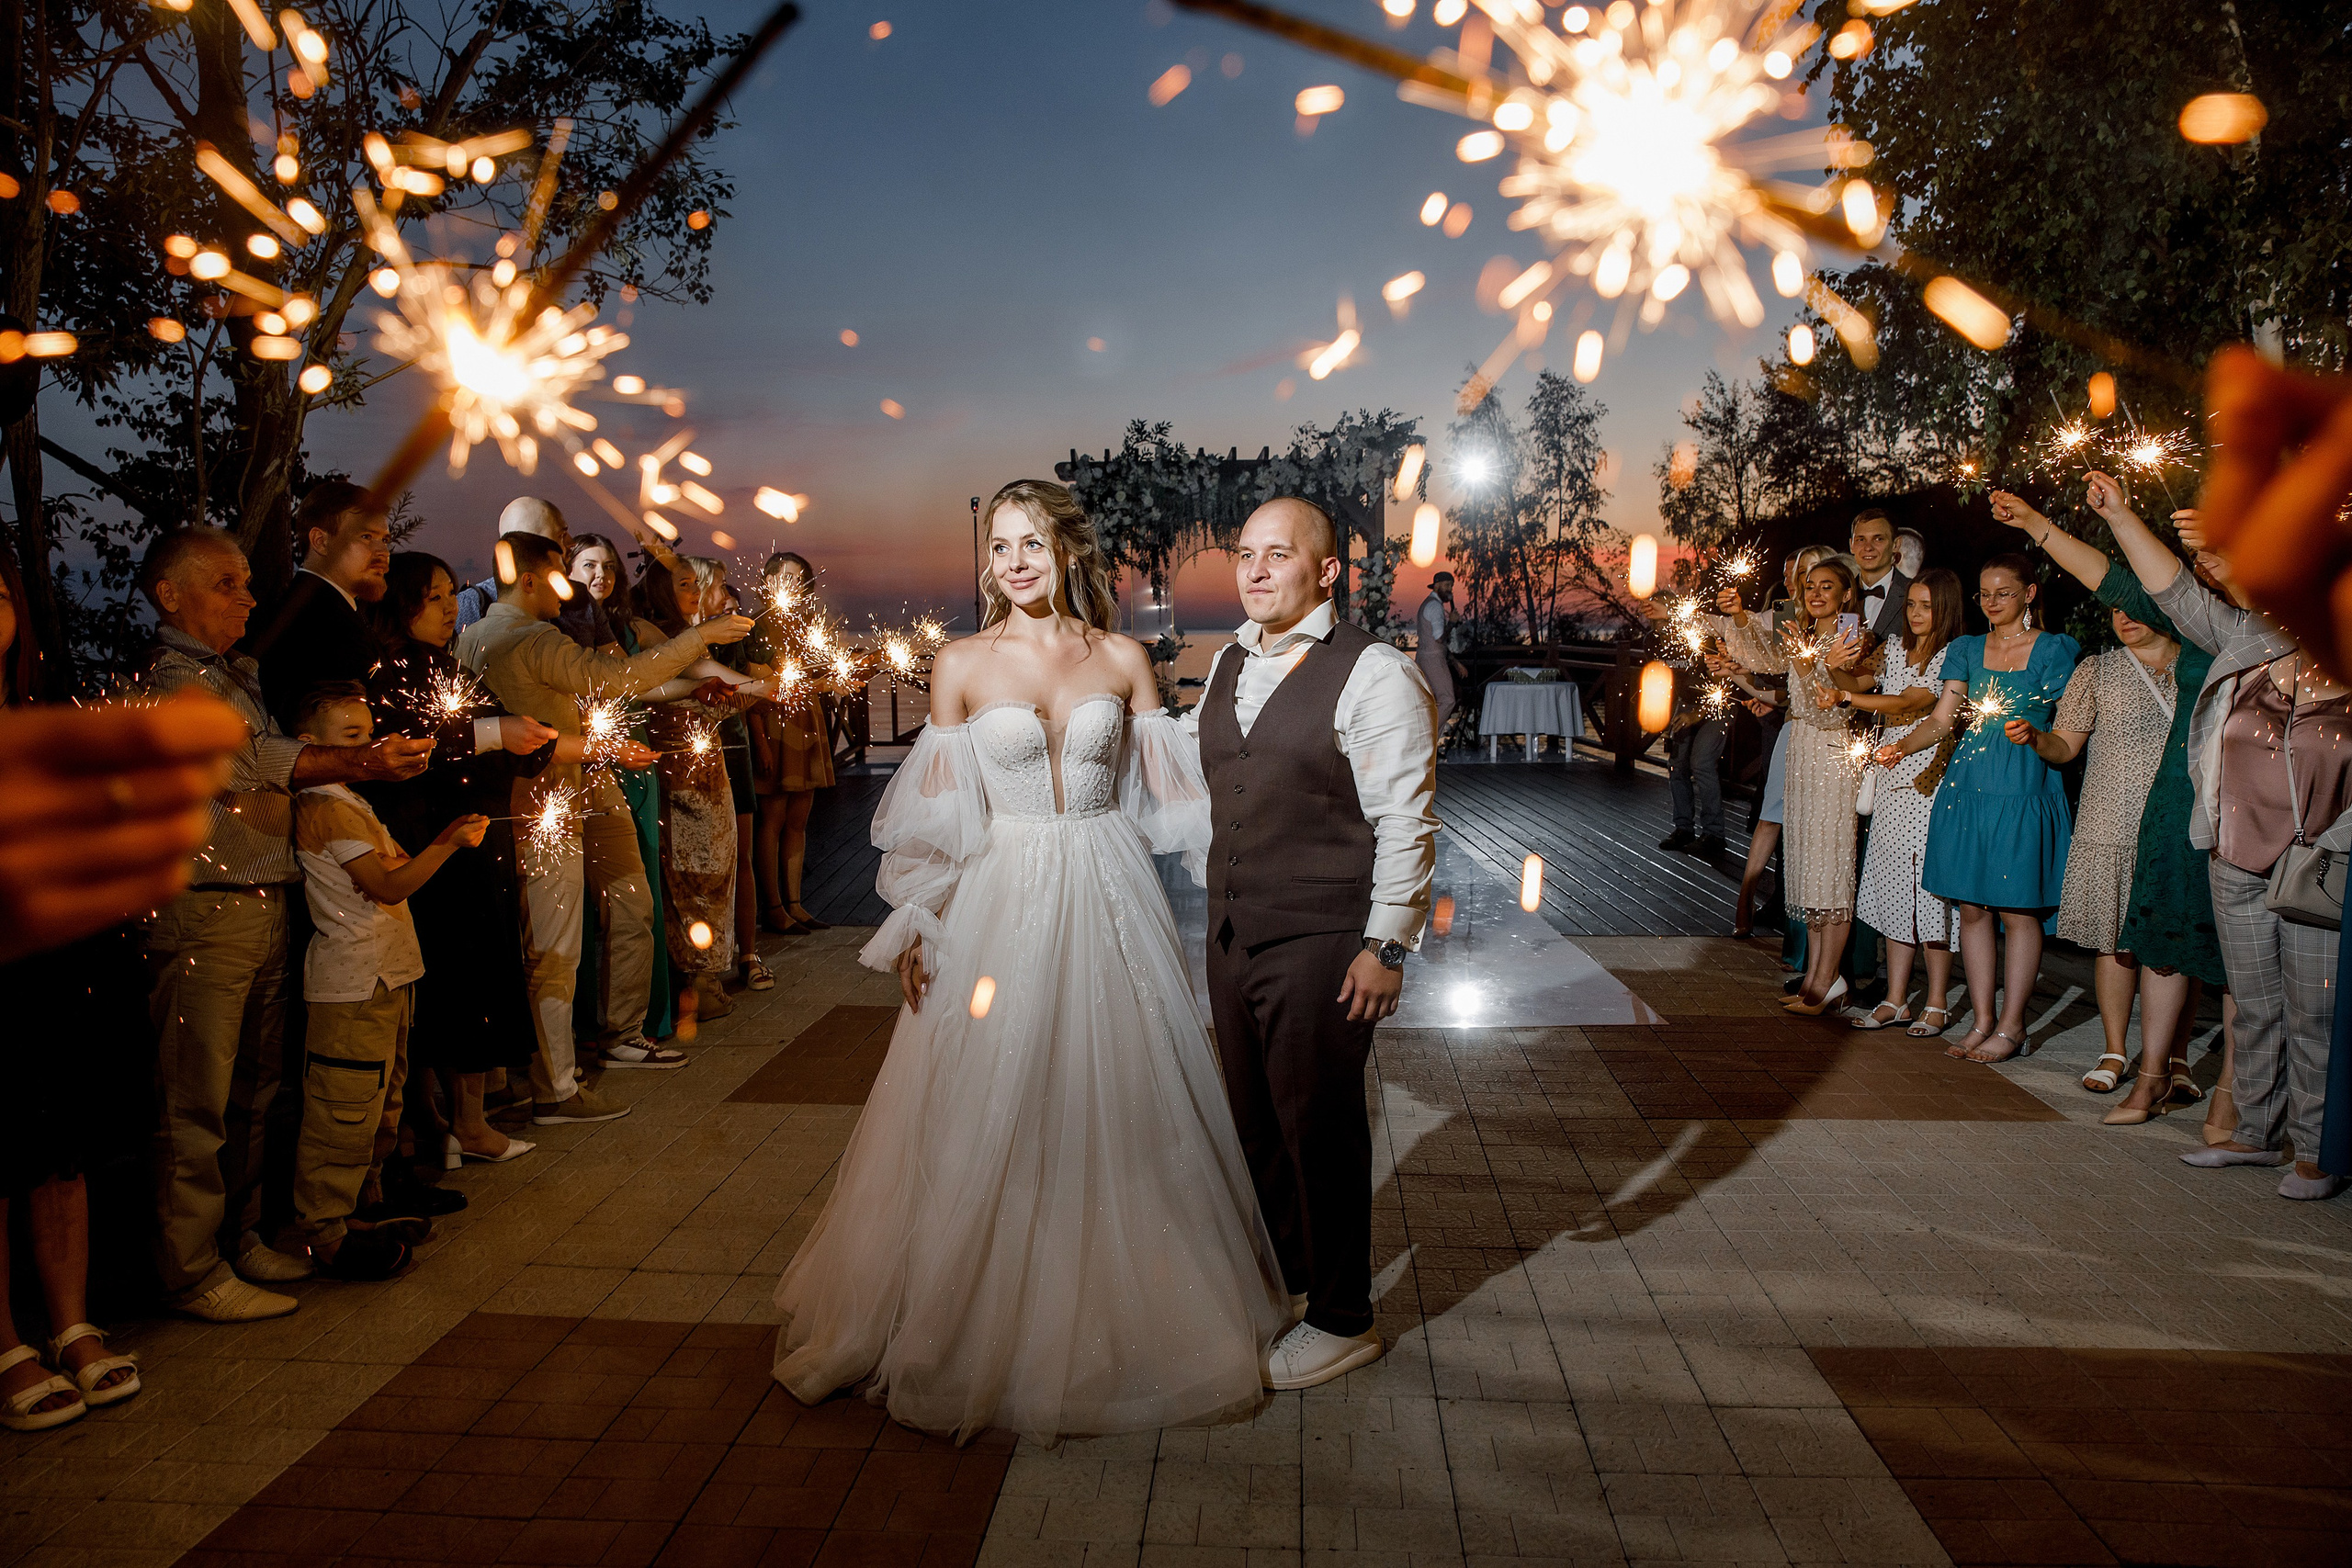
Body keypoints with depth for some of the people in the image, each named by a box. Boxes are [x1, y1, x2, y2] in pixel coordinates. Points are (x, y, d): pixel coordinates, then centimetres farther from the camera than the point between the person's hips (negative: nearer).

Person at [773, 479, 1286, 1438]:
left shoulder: (1123, 660, 2)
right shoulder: (962, 665, 0)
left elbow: (1170, 791, 5)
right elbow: (936, 811, 1)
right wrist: (912, 928, -1)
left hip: (1107, 901, 1)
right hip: (1000, 902, -1)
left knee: (1118, 1109, 10)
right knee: (989, 1116, 6)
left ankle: (1126, 1314, 31)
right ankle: (989, 1328, 26)